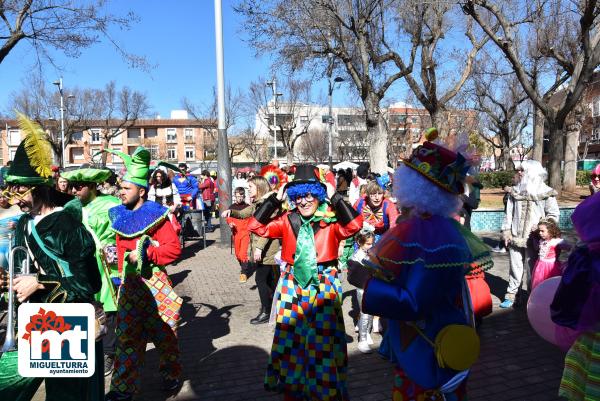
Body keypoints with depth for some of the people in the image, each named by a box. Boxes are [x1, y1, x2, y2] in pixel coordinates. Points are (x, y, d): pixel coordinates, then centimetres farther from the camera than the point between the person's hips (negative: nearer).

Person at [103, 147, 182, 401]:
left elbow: (174, 248, -18)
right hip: (129, 282, 6)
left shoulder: (154, 215, -12)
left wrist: (144, 255, -22)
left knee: (163, 332, 9)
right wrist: (121, 268, 13)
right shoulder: (118, 215, 7)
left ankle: (171, 375, 30)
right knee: (127, 335, 10)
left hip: (153, 282, -5)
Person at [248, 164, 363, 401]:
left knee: (322, 341, 6)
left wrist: (334, 198, -18)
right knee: (289, 338, 13)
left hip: (323, 285, -3)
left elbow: (354, 224, -23)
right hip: (292, 285, 3)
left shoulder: (331, 221, -5)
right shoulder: (287, 221, 3)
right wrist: (276, 199, -7)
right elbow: (256, 226, -4)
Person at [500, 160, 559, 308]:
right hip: (515, 237, 3)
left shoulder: (546, 193, -2)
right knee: (515, 267, 6)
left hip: (533, 238, -2)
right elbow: (509, 213, 9)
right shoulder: (515, 191, 7)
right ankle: (512, 295, 14)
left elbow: (554, 215, -1)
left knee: (531, 268, 4)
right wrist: (506, 231, 3)